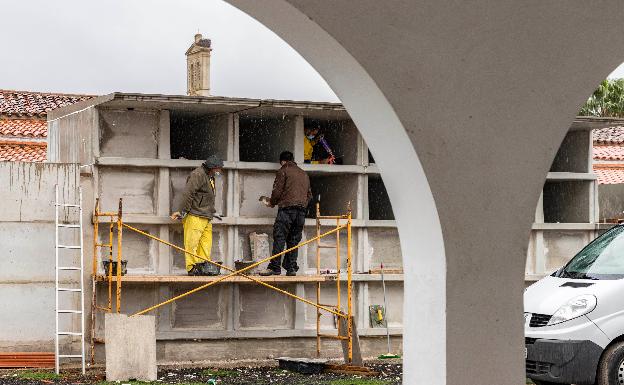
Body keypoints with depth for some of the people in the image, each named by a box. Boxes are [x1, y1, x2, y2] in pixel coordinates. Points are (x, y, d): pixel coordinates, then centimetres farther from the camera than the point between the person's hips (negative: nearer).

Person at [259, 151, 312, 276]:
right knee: (294, 240, 8)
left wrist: (272, 203, 11)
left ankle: (275, 267, -14)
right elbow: (309, 194, 23)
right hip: (301, 211, 6)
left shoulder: (283, 171, 2)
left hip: (287, 209, -6)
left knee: (279, 238, -8)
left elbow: (277, 191, -4)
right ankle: (291, 268, 3)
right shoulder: (304, 174, 22)